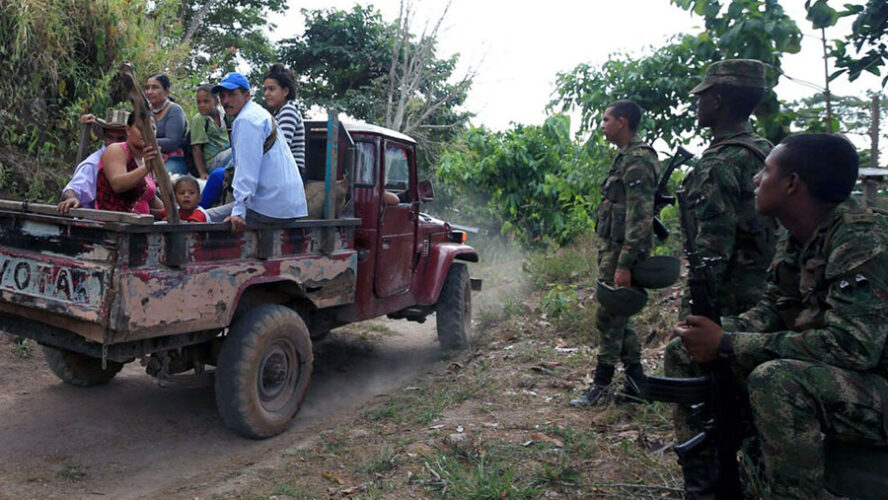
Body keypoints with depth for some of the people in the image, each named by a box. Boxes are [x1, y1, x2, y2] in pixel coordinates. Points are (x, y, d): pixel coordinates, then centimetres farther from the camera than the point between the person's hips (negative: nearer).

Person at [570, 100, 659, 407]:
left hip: (622, 251, -10)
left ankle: (601, 387, 6)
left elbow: (640, 217, -22)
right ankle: (636, 380, 23)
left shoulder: (637, 159, -15)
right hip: (612, 249, 10)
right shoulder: (626, 157, 17)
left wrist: (624, 264, -26)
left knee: (610, 318, -3)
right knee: (616, 316, 14)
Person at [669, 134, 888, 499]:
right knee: (685, 353, 3)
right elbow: (770, 312, 8)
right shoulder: (792, 240, 3)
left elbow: (851, 345, -31)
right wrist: (717, 332, -14)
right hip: (818, 373, 9)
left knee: (775, 379, -38)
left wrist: (728, 343, -29)